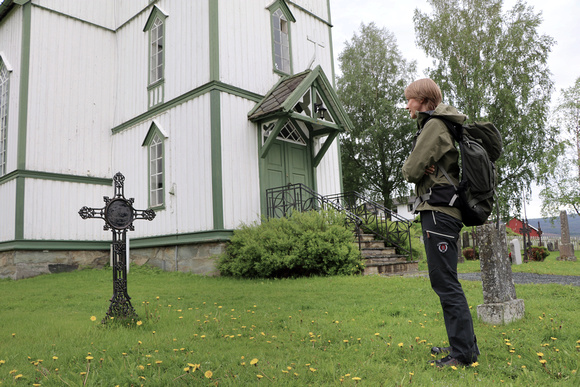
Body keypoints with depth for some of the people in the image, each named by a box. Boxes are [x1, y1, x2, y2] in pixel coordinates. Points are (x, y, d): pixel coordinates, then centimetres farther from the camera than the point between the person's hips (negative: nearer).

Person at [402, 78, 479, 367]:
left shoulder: (434, 125, -9)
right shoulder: (446, 126, 23)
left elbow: (411, 170, -16)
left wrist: (411, 169, 5)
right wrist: (424, 170, -1)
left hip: (439, 210, -10)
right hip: (446, 210, 10)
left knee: (445, 282, -8)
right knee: (445, 281, 14)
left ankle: (464, 352, -3)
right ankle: (462, 344, 23)